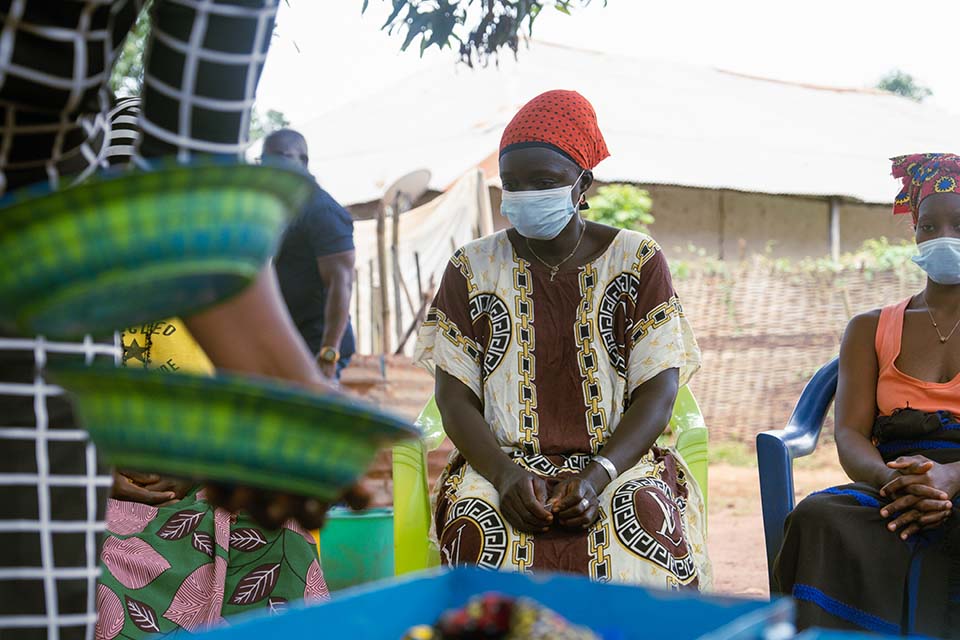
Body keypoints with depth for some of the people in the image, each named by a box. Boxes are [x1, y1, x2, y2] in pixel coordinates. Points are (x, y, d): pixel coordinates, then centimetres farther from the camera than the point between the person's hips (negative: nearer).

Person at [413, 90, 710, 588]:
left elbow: (658, 394, -1)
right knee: (479, 521, -32)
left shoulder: (638, 260, 6)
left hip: (617, 460, 0)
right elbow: (454, 396, 3)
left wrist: (598, 477, -18)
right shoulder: (471, 268, 9)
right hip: (504, 461, 1)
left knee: (647, 514, -32)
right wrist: (505, 474, -16)